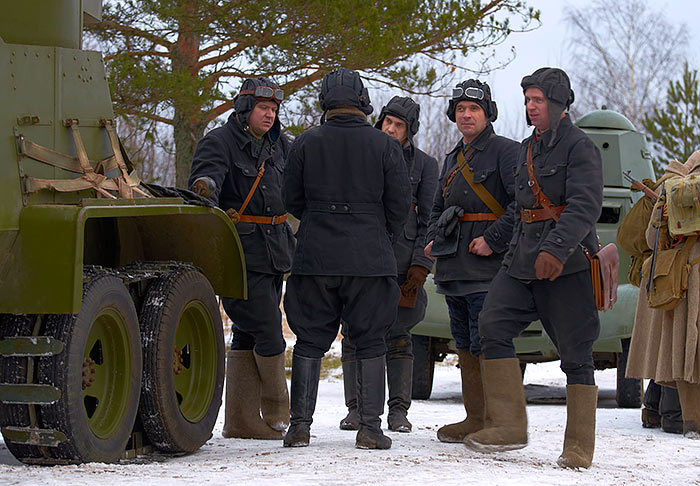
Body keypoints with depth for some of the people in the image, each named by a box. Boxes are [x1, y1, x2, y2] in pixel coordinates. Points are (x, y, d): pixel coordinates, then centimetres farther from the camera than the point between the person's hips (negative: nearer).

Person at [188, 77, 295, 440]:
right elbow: (208, 173, -24)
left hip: (274, 253, 8)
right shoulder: (220, 142, -7)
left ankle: (242, 421, 12)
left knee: (247, 336, 10)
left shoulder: (277, 146, 16)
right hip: (241, 256, -8)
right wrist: (205, 186, -46)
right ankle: (278, 418, 3)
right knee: (267, 332, -10)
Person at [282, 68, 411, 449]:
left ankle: (300, 424, 5)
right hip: (370, 260, -1)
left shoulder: (306, 143, 0)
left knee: (310, 340, 7)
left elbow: (292, 201, 6)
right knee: (369, 342, 5)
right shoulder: (384, 145, -2)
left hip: (315, 257, 1)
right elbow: (400, 203, 0)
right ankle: (370, 428, 1)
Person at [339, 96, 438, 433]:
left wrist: (420, 268, -4)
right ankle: (356, 408, 2)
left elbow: (429, 220, 4)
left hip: (401, 258, -1)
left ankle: (398, 410, 4)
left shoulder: (424, 165, 6)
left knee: (398, 333, 0)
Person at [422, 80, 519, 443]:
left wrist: (493, 240, -18)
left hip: (487, 268, -8)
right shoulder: (453, 158, 20)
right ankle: (475, 419, 17)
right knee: (465, 345, 11)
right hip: (454, 270, 8)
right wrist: (433, 238, 12)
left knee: (486, 345, -11)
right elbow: (439, 207, 31)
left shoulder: (505, 151, -4)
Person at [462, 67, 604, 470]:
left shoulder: (580, 147, -6)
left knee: (576, 353, -5)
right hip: (523, 262, 8)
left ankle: (579, 447, -1)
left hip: (568, 265, -7)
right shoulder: (528, 149, 19)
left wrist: (555, 249, -31)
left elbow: (585, 206, -19)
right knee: (494, 327, -9)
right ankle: (509, 426, -8)